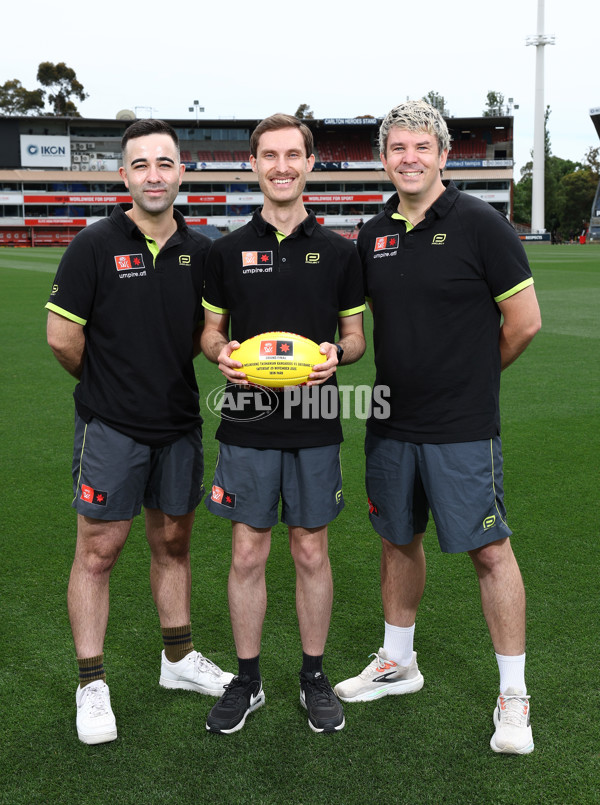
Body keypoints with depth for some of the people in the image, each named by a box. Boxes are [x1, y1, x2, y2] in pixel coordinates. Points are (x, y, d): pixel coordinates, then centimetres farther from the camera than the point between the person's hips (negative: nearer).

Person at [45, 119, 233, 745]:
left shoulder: (199, 251, 4)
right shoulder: (95, 245, -9)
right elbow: (62, 338, -8)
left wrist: (164, 371, 1)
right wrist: (105, 381, 4)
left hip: (178, 422, 4)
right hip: (111, 427, -4)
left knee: (172, 542, 15)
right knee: (99, 550, 1)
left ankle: (178, 659, 32)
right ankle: (91, 683, 15)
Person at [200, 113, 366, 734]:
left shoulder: (338, 252, 4)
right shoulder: (227, 251, 5)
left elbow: (356, 334, 9)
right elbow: (210, 331, 10)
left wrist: (336, 352, -14)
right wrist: (222, 352, -13)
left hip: (315, 427, 0)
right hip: (247, 427, 0)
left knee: (311, 552, 8)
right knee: (247, 554, 6)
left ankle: (314, 677, 25)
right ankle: (246, 681, 22)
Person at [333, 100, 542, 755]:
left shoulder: (479, 224, -9)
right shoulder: (374, 234, 7)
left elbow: (524, 321, -7)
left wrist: (471, 375, 4)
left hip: (462, 428, -5)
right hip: (390, 423, 6)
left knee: (488, 551, 0)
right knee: (398, 540, 17)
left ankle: (513, 695, 14)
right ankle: (397, 663, 35)